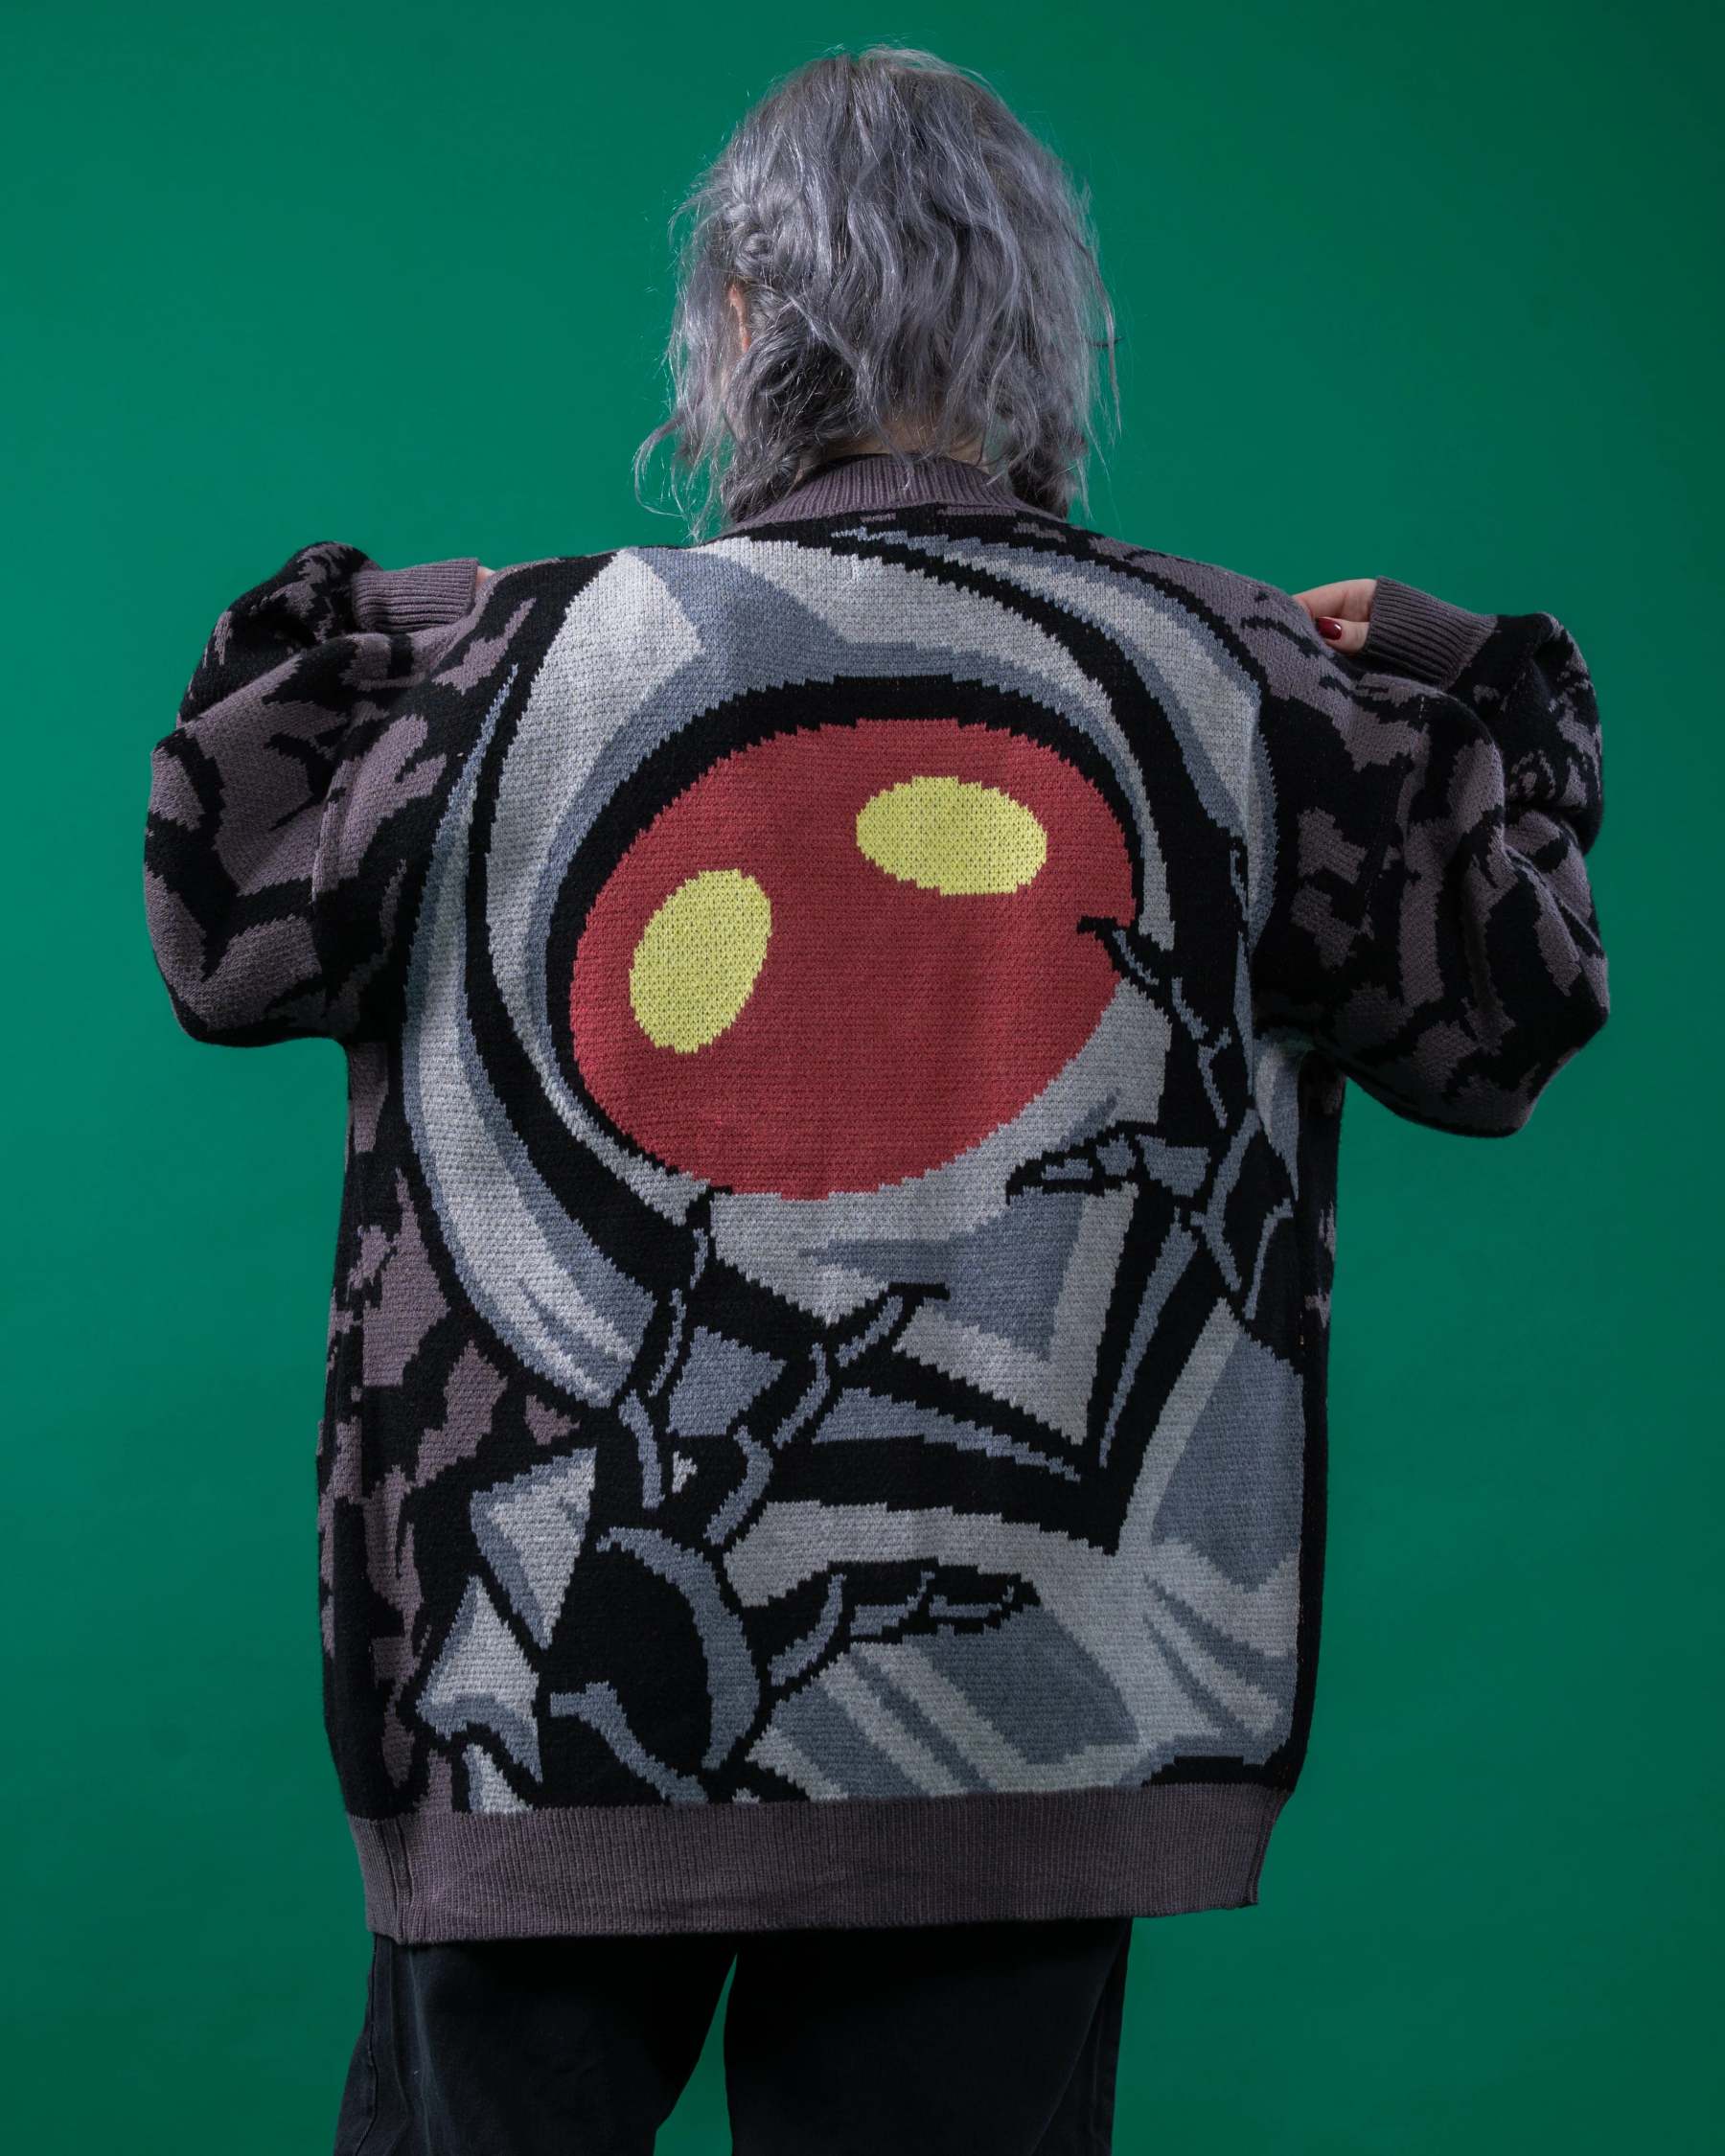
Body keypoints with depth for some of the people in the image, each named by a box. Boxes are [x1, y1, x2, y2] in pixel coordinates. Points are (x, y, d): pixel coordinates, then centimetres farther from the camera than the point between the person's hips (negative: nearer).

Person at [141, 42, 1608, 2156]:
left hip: (539, 1682, 0)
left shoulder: (530, 657, -2)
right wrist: (1460, 689, 23)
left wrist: (310, 640, 23)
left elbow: (228, 935, 9)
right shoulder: (1216, 678, -1)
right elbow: (1497, 1011, 9)